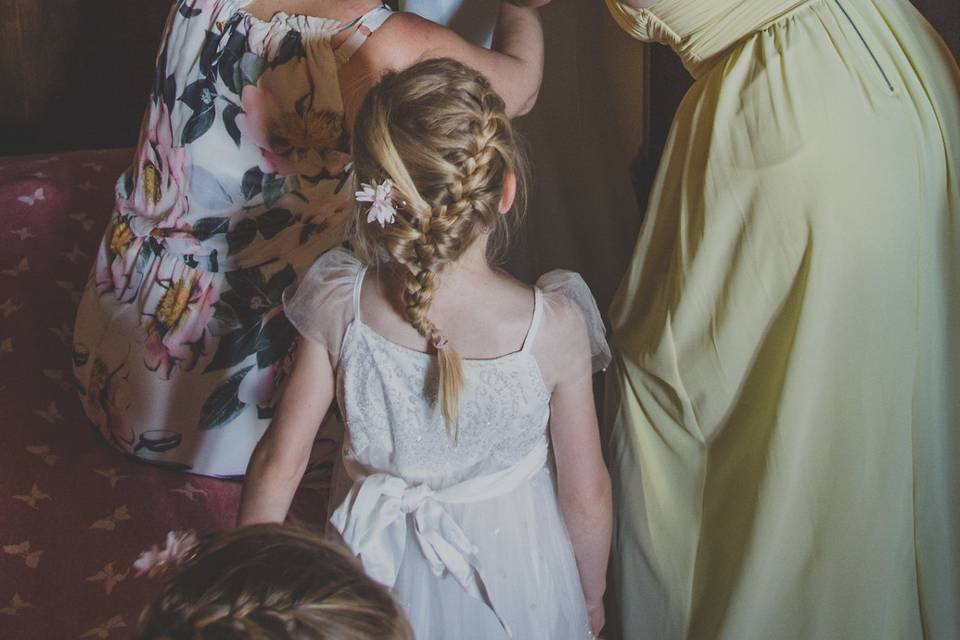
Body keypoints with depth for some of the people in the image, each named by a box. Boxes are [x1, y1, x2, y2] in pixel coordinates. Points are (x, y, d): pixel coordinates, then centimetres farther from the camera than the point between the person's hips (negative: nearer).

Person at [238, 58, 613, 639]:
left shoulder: (338, 307, -22)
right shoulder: (554, 325, -26)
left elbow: (278, 465, -12)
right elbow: (587, 496, -15)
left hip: (380, 568, 1)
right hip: (511, 572, -1)